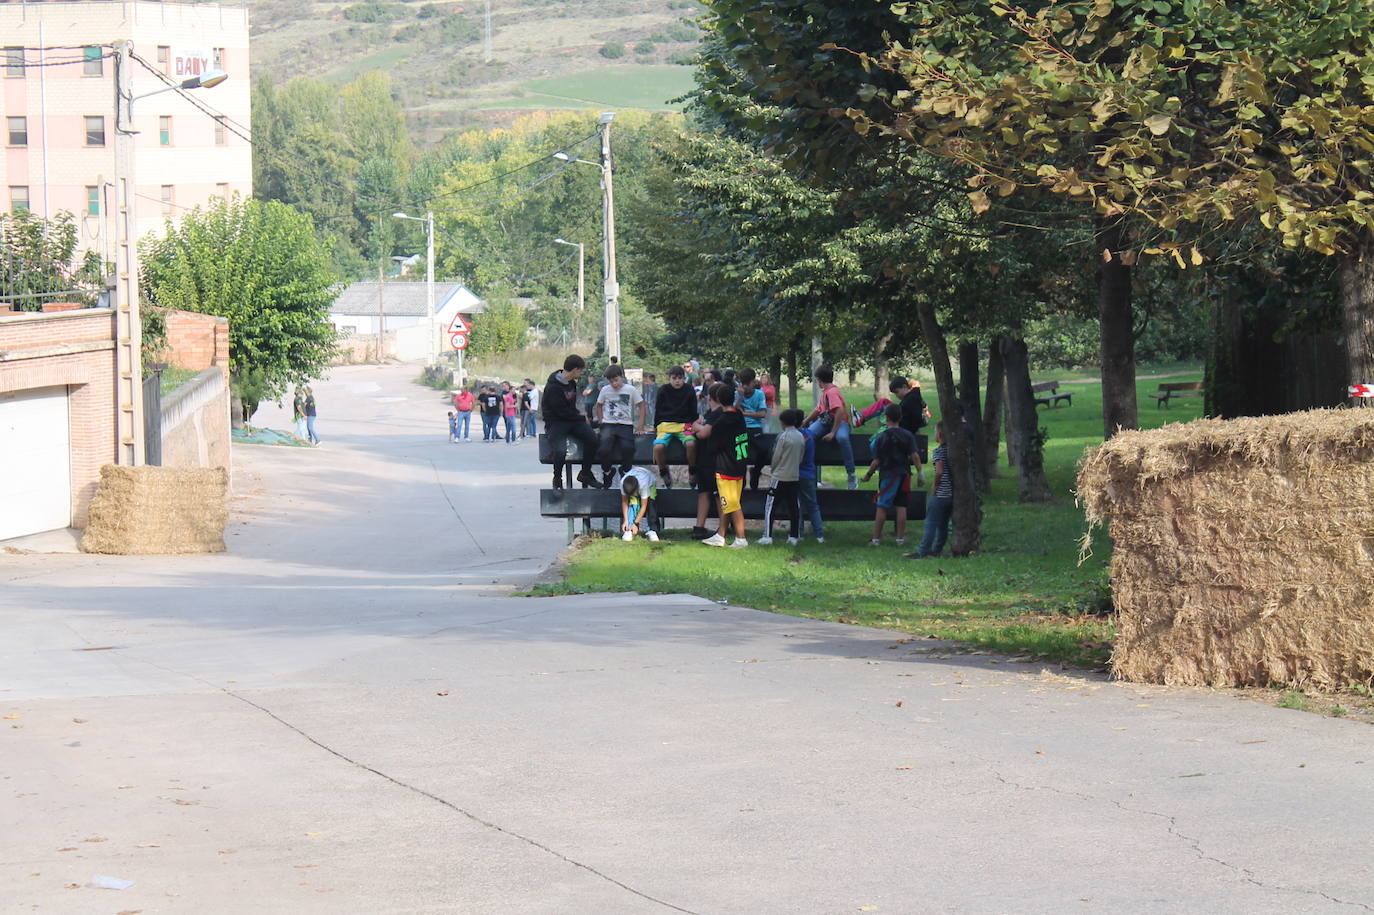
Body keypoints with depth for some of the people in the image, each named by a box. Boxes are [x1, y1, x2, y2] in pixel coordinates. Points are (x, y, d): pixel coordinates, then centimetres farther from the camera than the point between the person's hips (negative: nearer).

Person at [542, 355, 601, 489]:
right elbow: (562, 412, -16)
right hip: (555, 422, -7)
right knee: (561, 450, -29)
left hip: (572, 419, 7)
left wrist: (579, 414, 2)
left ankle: (585, 473, -2)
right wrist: (582, 418, -7)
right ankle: (557, 479, -1)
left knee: (592, 438, -17)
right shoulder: (553, 387, -17)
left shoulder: (571, 383, 10)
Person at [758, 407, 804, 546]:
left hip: (780, 477, -6)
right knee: (793, 507, 9)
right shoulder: (801, 437, 5)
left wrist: (773, 470, 9)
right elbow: (800, 458, 11)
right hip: (794, 476, 6)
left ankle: (767, 536, -6)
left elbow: (776, 457, -9)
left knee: (770, 506, -1)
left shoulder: (783, 436, -13)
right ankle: (794, 536, 9)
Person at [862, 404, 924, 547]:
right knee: (901, 507, 6)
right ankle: (900, 538, 7)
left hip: (887, 475, -2)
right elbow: (915, 456, -8)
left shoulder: (881, 437, -5)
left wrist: (868, 474, 8)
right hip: (903, 475, 2)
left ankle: (876, 538, 3)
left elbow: (876, 461, -5)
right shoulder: (908, 436, -1)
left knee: (881, 507, 3)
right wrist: (919, 472, -1)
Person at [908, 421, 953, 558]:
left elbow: (939, 471, -24)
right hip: (952, 494, 7)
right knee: (943, 524, 15)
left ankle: (922, 552, -4)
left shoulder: (939, 451, -13)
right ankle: (936, 549, 22)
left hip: (940, 494, -7)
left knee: (931, 524, -4)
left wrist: (934, 485, -10)